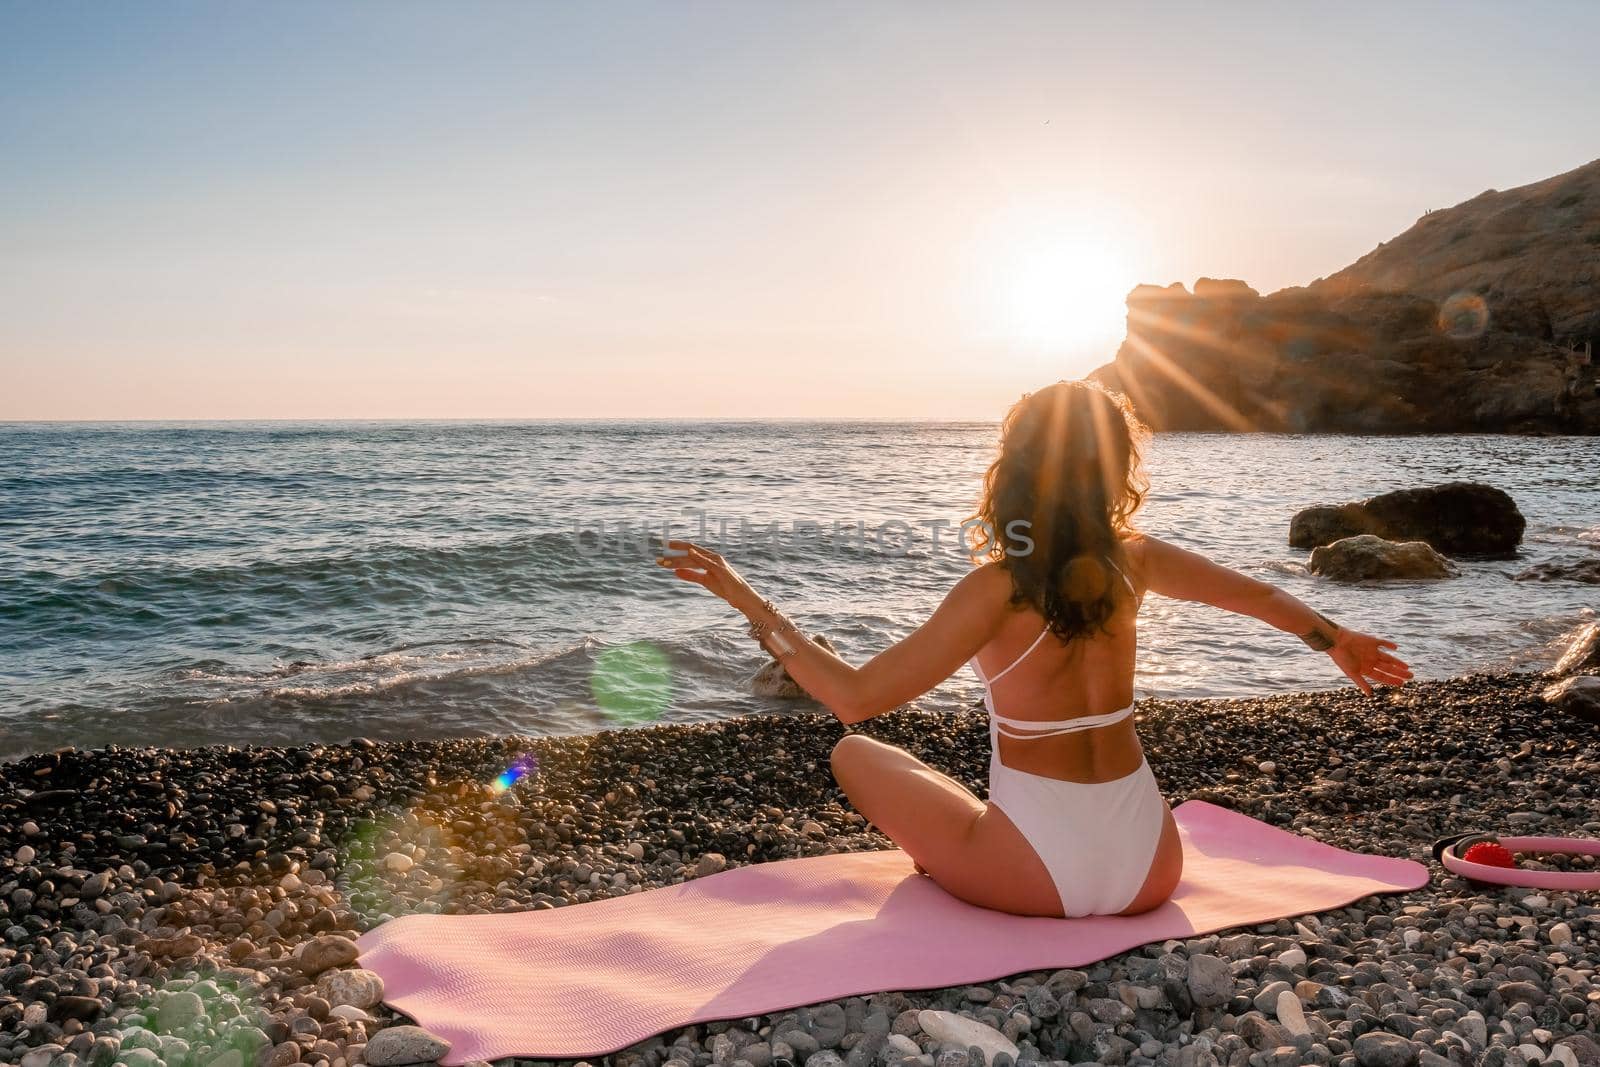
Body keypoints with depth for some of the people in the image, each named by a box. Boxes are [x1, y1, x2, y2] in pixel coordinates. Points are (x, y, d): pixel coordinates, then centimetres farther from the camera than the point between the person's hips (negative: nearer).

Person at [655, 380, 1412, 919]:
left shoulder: (995, 588, -17)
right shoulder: (1134, 562, -1)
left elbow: (855, 697, -18)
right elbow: (1255, 595, 17)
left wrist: (745, 599, -13)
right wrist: (1337, 640, 36)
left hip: (1043, 875, -4)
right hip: (1150, 868, 4)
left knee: (855, 754, 13)